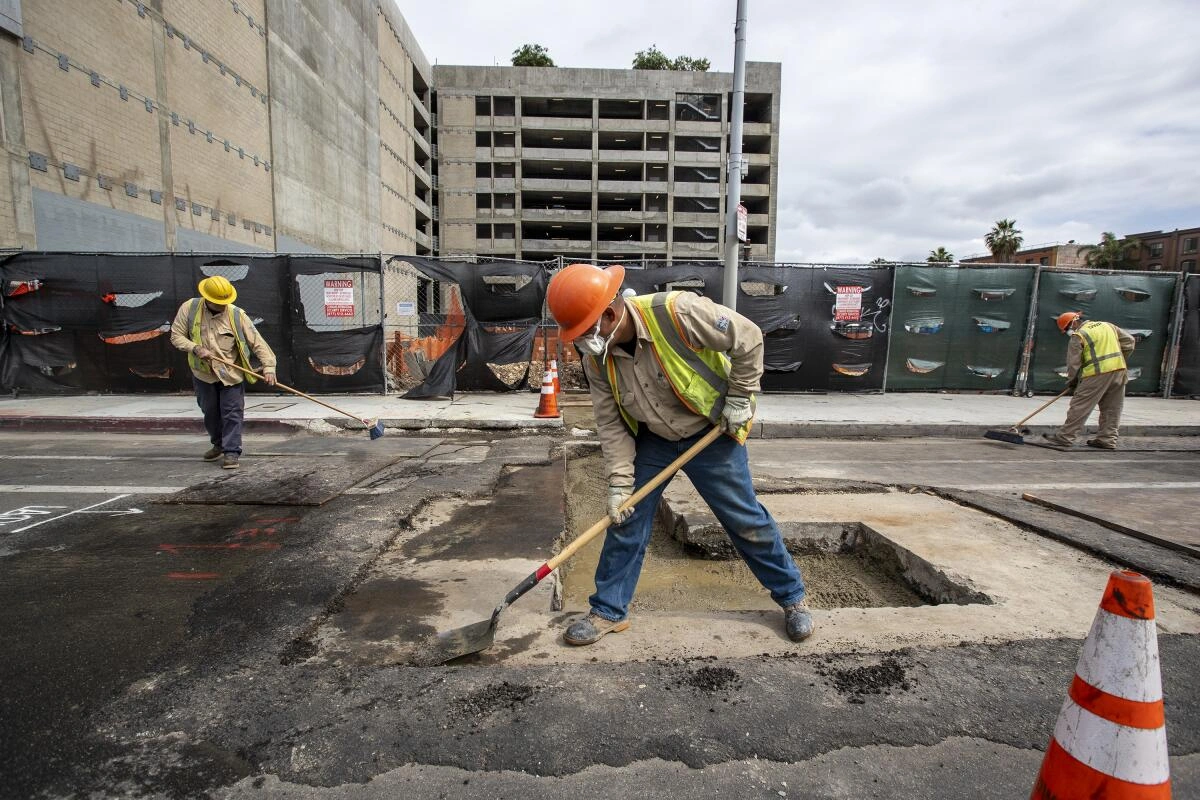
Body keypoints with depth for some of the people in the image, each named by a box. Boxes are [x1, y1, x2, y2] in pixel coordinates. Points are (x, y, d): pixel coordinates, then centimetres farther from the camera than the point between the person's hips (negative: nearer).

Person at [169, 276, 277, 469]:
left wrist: (268, 366, -22)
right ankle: (219, 444, 38)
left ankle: (231, 452, 1)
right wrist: (196, 348, -19)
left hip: (231, 374, -3)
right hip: (203, 373, 3)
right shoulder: (189, 308, -6)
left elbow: (257, 342, -13)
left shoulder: (237, 315, -12)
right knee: (210, 412, 18)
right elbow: (176, 336, -1)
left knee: (232, 413, -5)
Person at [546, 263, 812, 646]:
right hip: (652, 439, 4)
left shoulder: (677, 312, -31)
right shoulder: (596, 359, -13)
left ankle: (792, 596, 29)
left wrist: (738, 398, -14)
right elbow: (610, 423, -7)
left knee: (747, 521, 6)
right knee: (625, 519, 3)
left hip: (712, 433, -4)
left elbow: (748, 338, -19)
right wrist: (620, 480, -14)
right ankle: (609, 610, 20)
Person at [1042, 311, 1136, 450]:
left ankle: (1065, 436, -3)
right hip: (1119, 370, 7)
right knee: (1111, 408, 12)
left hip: (1098, 373, -7)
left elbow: (1073, 363, -2)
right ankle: (1107, 439, 16)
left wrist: (1071, 383, 7)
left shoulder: (1078, 336, -2)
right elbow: (1129, 341, 19)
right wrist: (1118, 359, 24)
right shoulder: (1108, 325, 18)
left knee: (1080, 406, -4)